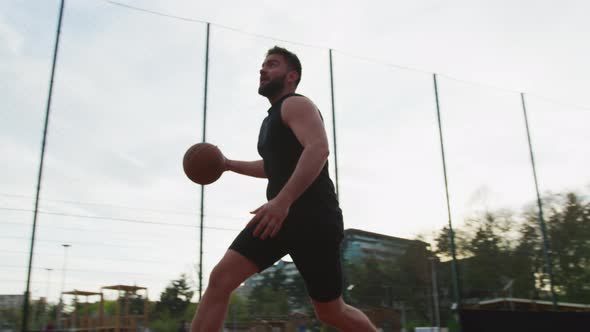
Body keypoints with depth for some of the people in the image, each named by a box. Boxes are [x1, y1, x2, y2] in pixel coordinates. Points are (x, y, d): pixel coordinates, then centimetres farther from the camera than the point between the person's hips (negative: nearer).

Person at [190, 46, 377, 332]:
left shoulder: (296, 105, -4)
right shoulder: (272, 117, 25)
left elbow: (318, 149, -24)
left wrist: (283, 200, -35)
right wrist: (229, 164, 33)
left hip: (313, 216, -8)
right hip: (279, 215, 8)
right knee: (220, 278, -9)